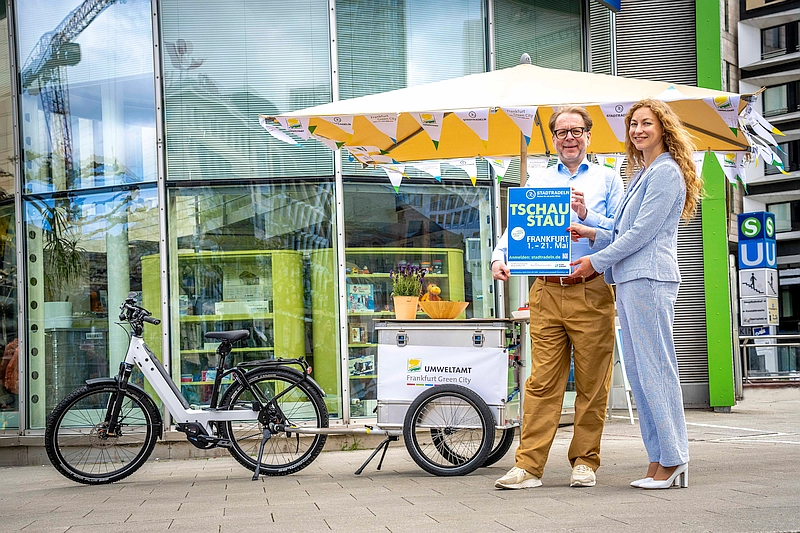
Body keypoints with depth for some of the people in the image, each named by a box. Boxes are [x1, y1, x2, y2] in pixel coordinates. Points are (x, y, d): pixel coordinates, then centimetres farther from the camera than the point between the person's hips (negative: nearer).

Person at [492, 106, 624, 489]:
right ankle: (529, 465, -1)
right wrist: (500, 257, -9)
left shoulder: (607, 179, 11)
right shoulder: (537, 183, 19)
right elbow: (517, 226, 9)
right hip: (546, 292, 2)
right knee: (542, 382, -2)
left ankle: (585, 462, 12)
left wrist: (587, 216, -14)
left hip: (592, 293, -1)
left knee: (592, 384, 2)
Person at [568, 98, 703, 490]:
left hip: (650, 280, -10)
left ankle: (672, 460, -3)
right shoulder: (643, 174, 23)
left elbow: (643, 232, -13)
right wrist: (593, 234, 10)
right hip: (630, 280, 10)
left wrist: (596, 262, -6)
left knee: (655, 369, -8)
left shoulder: (667, 172, -7)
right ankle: (658, 462, 11)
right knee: (639, 372, 8)